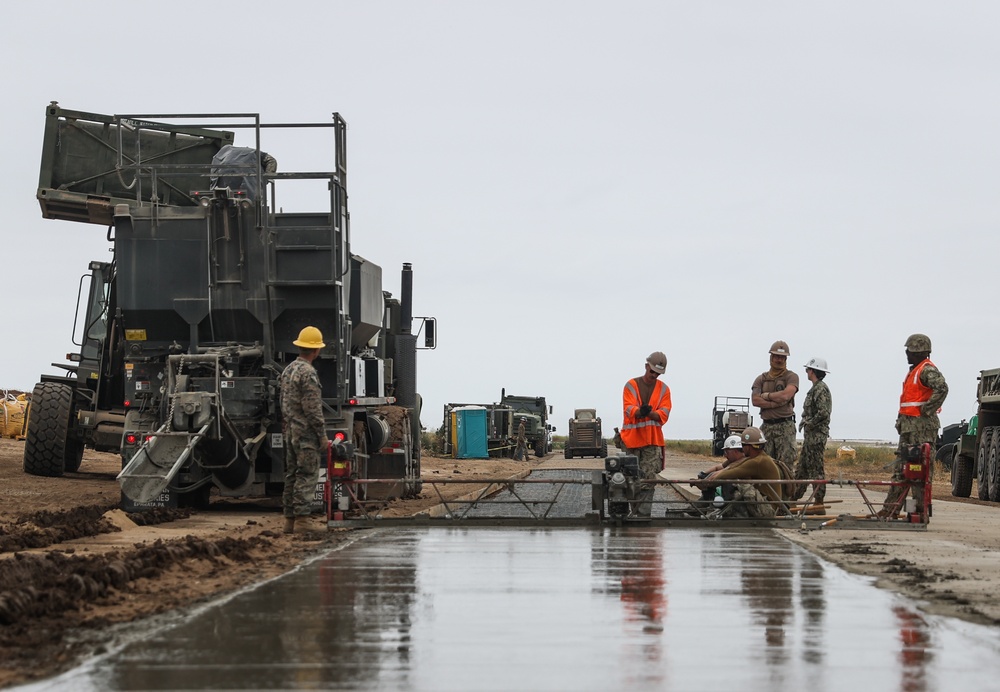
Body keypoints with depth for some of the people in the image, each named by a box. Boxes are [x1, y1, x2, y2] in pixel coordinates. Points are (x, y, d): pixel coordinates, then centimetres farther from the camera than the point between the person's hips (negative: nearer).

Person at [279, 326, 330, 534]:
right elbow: (313, 409, -19)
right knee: (307, 476, -8)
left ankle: (289, 521, 14)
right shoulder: (308, 373, -16)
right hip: (306, 432, -9)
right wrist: (322, 436, -14)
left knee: (292, 475, 11)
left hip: (290, 431, 9)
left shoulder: (288, 370, 13)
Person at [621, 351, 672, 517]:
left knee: (649, 479, -4)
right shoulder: (631, 385, 3)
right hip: (632, 438, -2)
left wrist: (649, 413, -21)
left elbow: (663, 415, -1)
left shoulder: (664, 390, 10)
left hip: (652, 441, 2)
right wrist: (640, 411, -33)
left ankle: (644, 514, -4)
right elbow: (629, 410, -11)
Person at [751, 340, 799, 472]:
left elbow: (786, 395, -14)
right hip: (766, 425, 4)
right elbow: (755, 400, -1)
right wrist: (776, 403, -10)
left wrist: (766, 395, 0)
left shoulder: (791, 377, 4)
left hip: (785, 426, -4)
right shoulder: (761, 379, 14)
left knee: (786, 464, -10)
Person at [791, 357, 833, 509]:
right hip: (811, 435, 11)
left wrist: (808, 424, -16)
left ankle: (819, 505, -5)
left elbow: (823, 413, -24)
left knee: (816, 469, -7)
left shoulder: (820, 389, -14)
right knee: (802, 468, 13)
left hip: (816, 435, -11)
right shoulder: (816, 388, 17)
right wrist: (805, 422, 12)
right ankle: (792, 500, 18)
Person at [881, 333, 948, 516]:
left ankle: (922, 510, -6)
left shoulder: (928, 370, -12)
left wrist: (927, 410, -22)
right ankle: (890, 508, 12)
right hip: (909, 426, 11)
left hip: (922, 426, -11)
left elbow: (942, 388, -29)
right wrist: (901, 419, 20)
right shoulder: (914, 370, 21)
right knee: (900, 467, 10)